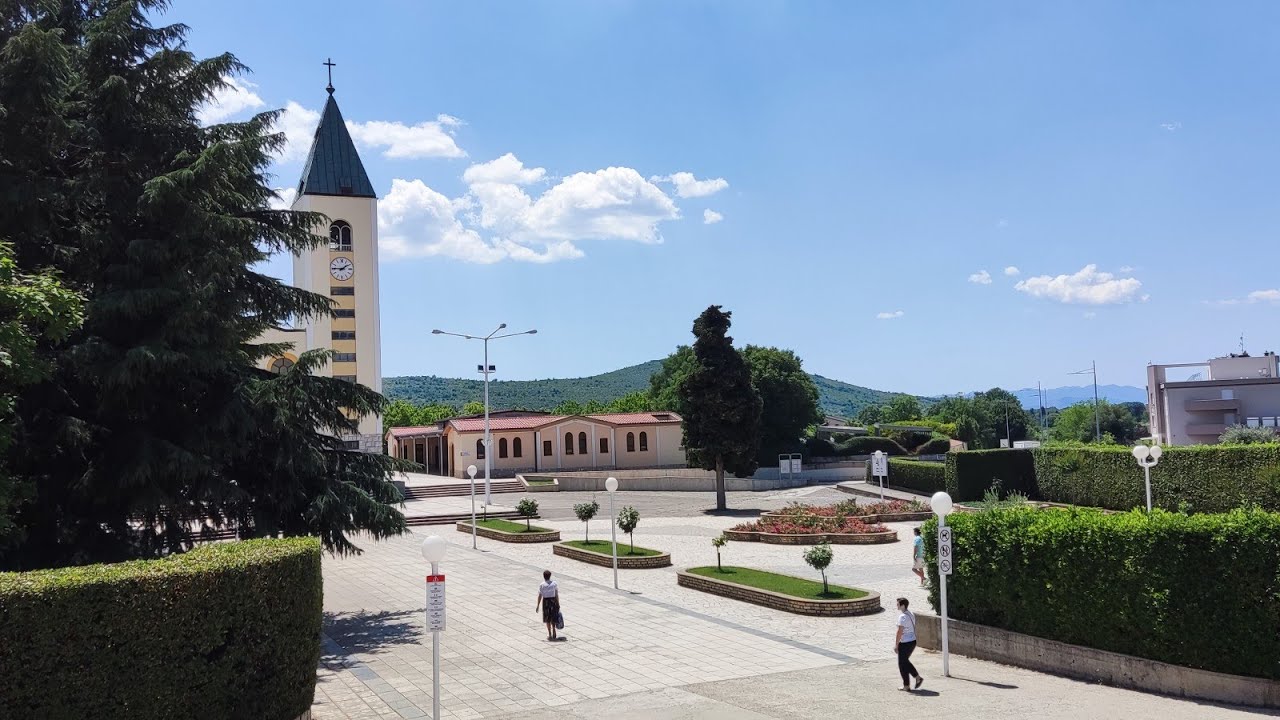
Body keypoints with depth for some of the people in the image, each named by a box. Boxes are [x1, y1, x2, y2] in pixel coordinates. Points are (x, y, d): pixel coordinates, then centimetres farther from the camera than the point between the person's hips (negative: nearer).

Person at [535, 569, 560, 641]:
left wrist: (538, 605, -3)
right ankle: (554, 633, 22)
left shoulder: (542, 585, -11)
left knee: (548, 619, 8)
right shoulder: (554, 583, -3)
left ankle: (549, 634, 11)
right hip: (553, 601, 3)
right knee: (553, 618, 18)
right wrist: (558, 603, 9)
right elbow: (557, 594, 0)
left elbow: (540, 596, -10)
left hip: (546, 601, -3)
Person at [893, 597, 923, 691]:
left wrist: (896, 645, -16)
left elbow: (900, 631, -22)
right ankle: (917, 677, 20)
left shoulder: (902, 616, -20)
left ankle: (906, 686, 13)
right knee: (905, 661, 24)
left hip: (905, 643, -9)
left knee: (902, 664, 6)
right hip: (913, 641, 9)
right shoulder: (911, 614, 8)